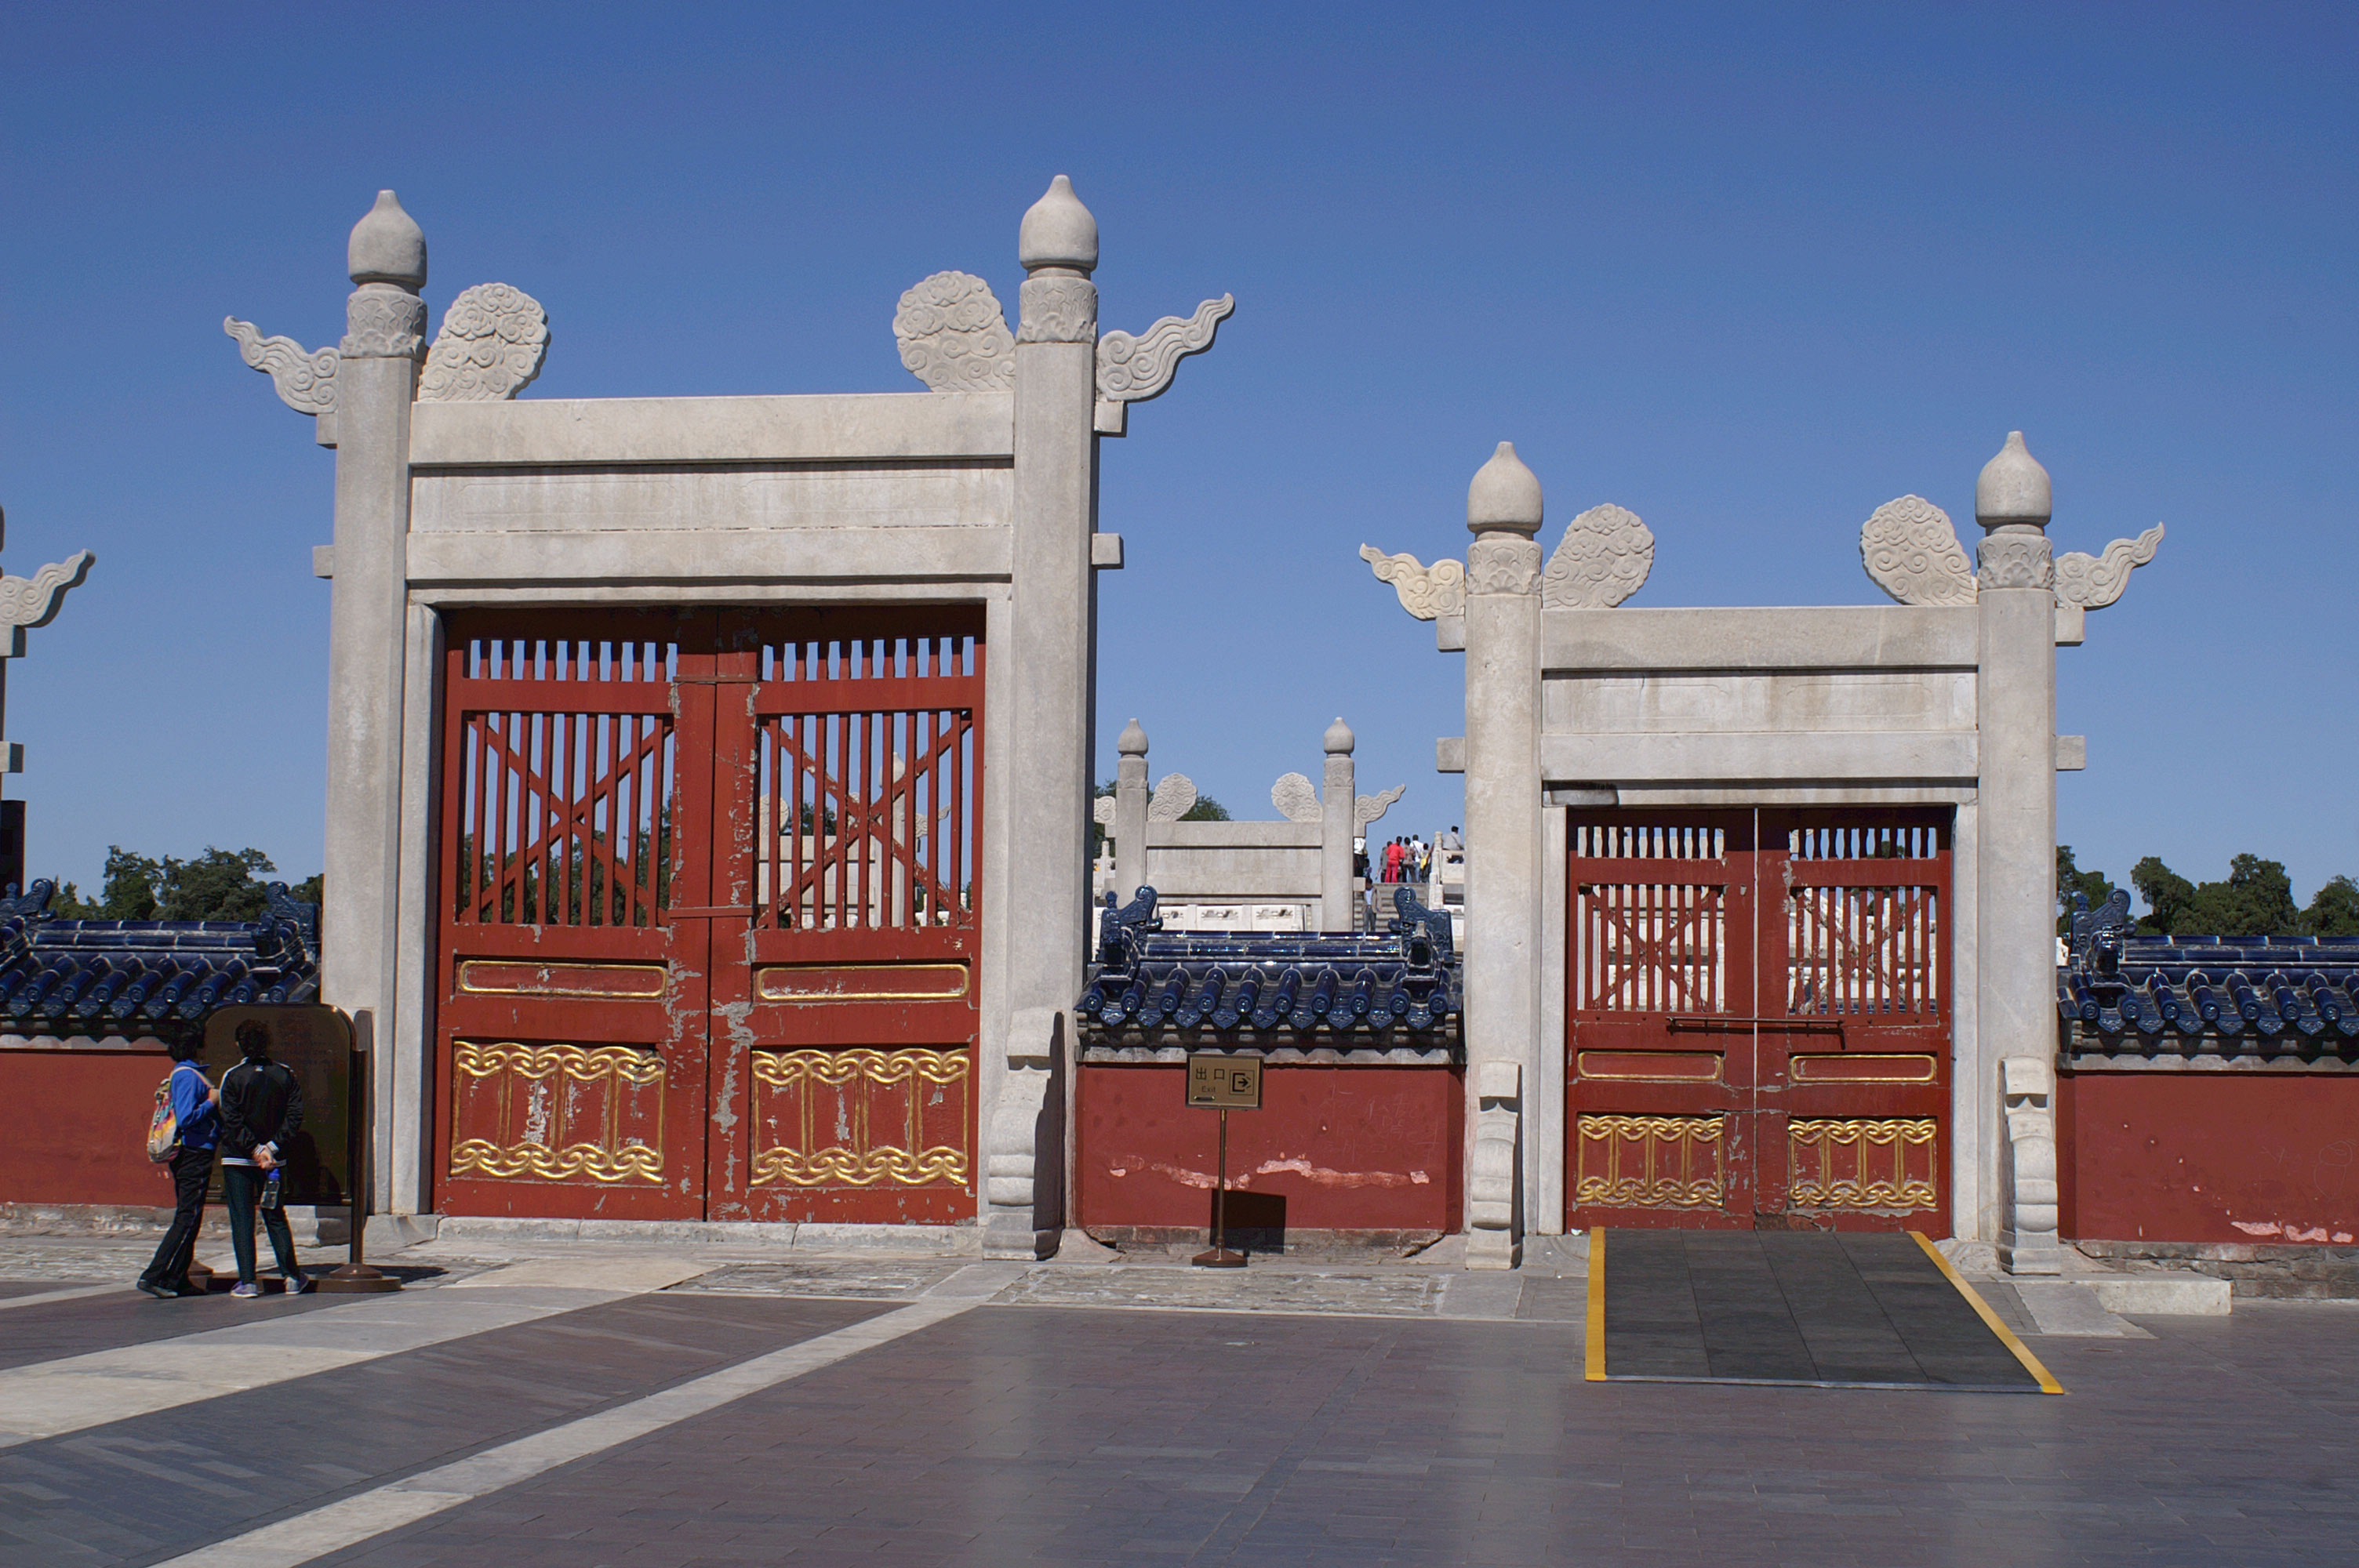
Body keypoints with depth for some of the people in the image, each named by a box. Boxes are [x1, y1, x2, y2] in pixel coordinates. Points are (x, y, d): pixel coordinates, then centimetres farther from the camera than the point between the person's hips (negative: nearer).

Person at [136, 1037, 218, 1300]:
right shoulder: (187, 1075, -16)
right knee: (187, 1219, -8)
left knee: (187, 1219, 13)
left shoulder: (184, 1073, 14)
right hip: (195, 1154, -10)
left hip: (187, 1156, 10)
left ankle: (178, 1281, 16)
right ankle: (154, 1276, -10)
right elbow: (185, 1118, -24)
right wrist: (211, 1102, -13)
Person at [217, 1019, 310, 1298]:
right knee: (275, 1217, 15)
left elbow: (231, 1122, -14)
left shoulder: (233, 1077, -8)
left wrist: (256, 1149, -13)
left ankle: (247, 1282, -4)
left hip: (238, 1159, -3)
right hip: (274, 1160, 3)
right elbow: (295, 1114, -4)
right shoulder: (285, 1075, 2)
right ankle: (293, 1278, 13)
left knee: (241, 1220, 1)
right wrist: (273, 1146, -7)